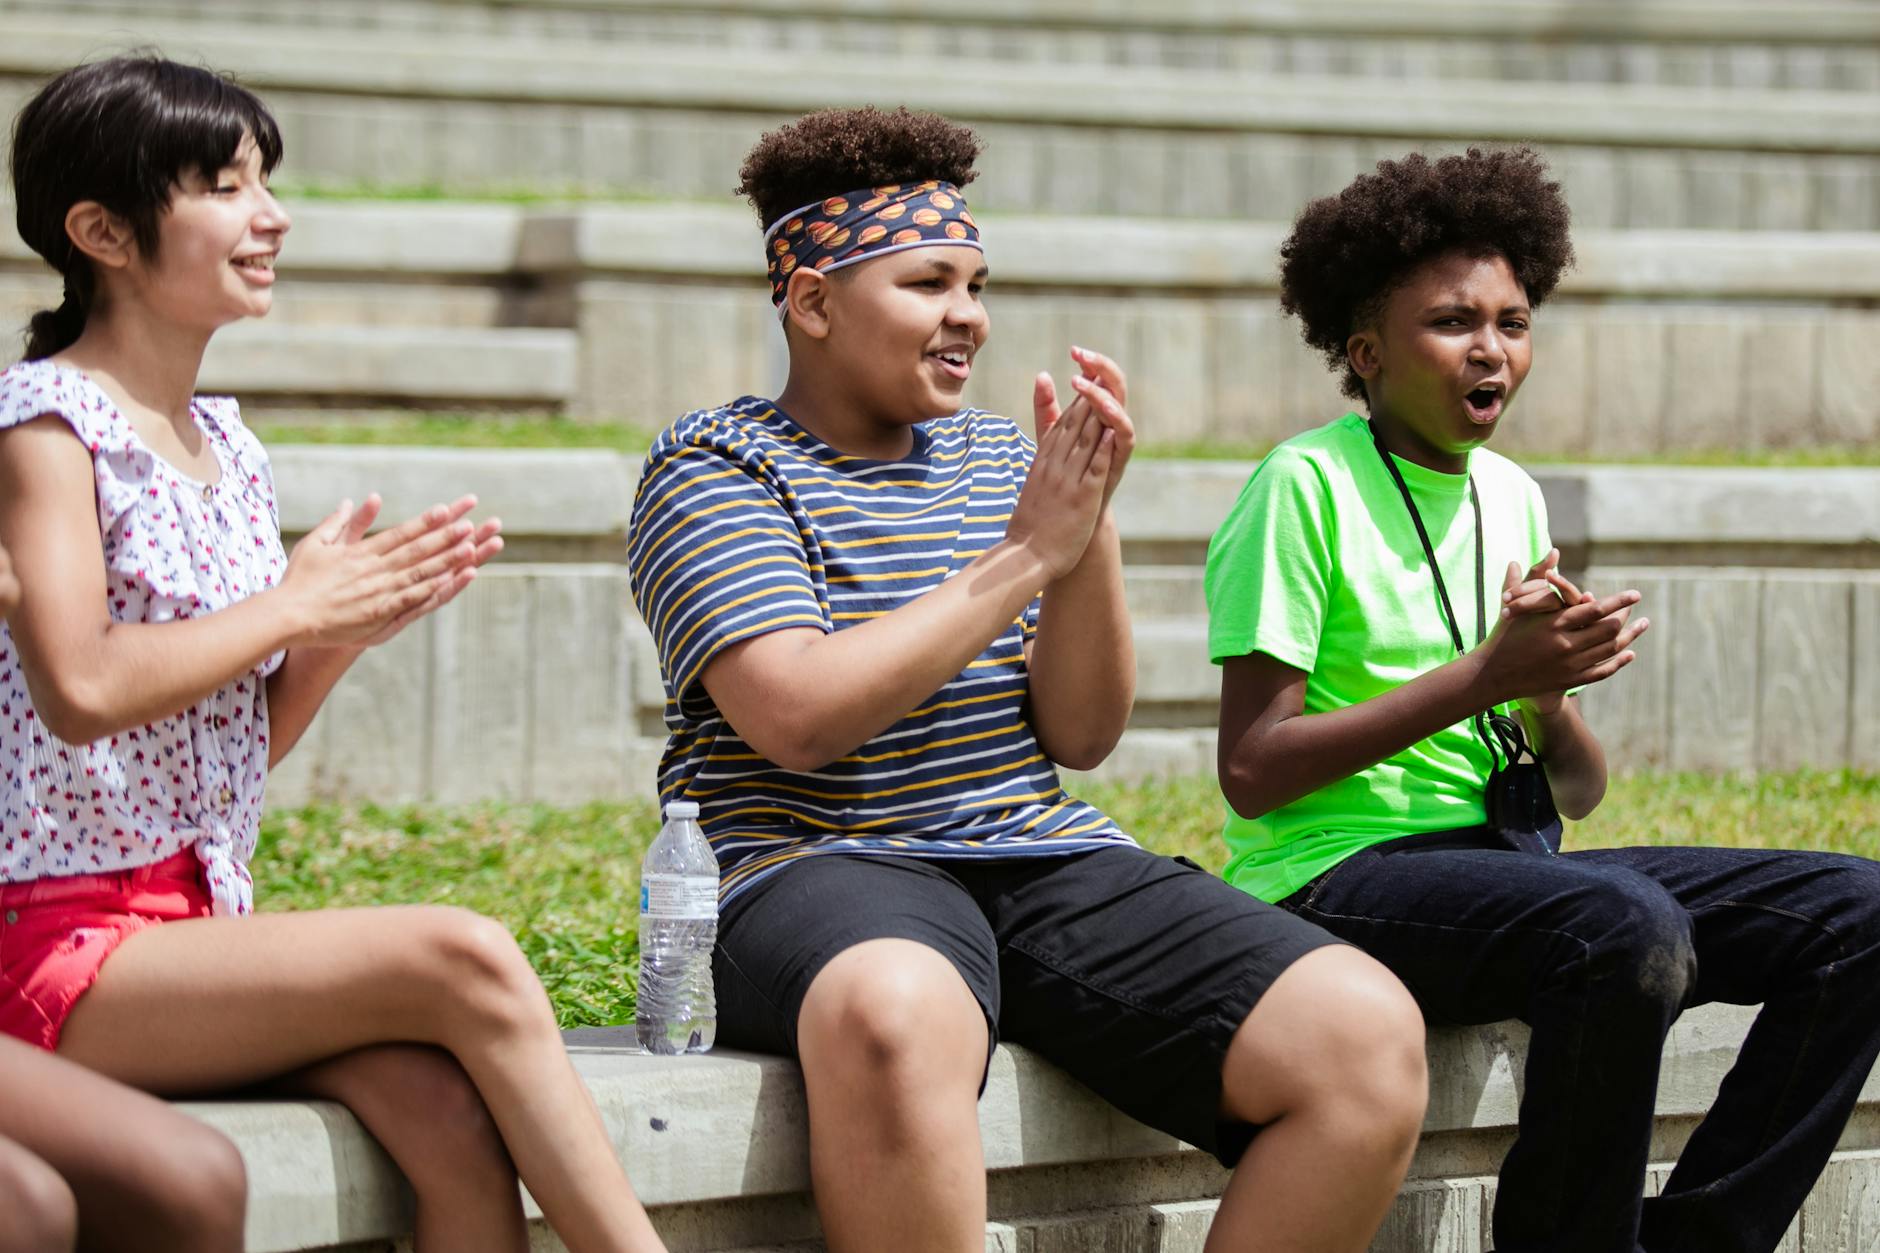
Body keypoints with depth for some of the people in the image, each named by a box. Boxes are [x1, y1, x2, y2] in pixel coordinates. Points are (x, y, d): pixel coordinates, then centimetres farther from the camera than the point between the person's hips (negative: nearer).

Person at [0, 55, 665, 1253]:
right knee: (465, 960, -24)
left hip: (201, 926, 7)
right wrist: (298, 605, -11)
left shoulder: (227, 444, 16)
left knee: (451, 1117, -21)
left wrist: (349, 630, 1)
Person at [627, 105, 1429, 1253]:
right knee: (892, 1017, -45)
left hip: (1052, 859, 6)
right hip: (822, 868, -6)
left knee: (1371, 1035, -18)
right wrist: (1024, 557, -10)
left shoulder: (1000, 459, 19)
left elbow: (1082, 735, 11)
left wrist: (1093, 527, -4)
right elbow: (800, 717, -15)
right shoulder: (716, 469, 2)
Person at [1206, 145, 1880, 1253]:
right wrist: (1484, 676, -16)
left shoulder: (1511, 496, 15)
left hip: (1502, 861, 8)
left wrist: (1548, 696, -7)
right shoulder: (1307, 486, -7)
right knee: (1628, 924, -36)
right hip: (1337, 874, -8)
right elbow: (1252, 772, -14)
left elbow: (1580, 792, 17)